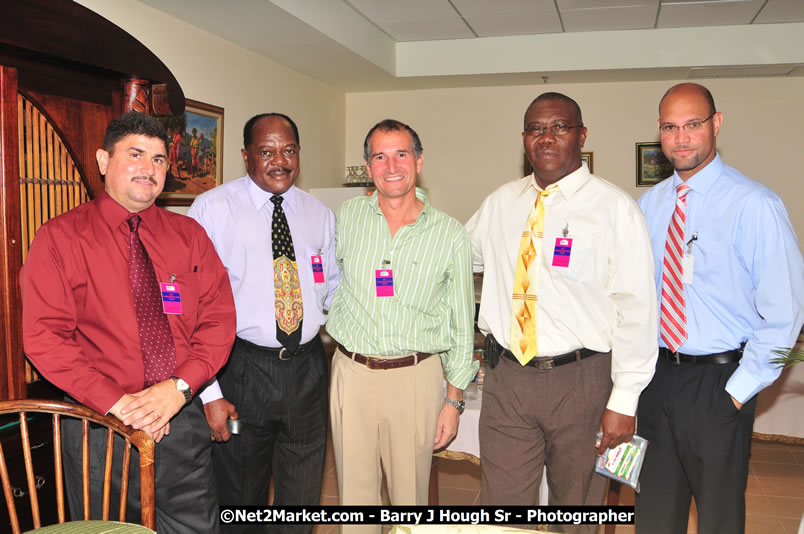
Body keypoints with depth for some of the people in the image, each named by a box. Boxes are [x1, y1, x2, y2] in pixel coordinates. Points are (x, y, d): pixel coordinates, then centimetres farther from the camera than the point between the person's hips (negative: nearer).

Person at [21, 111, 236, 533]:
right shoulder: (61, 238, -3)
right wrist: (116, 403, -19)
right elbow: (43, 336, -11)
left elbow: (220, 319, 1)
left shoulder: (189, 235, 6)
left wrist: (178, 387, -14)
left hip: (182, 419, 3)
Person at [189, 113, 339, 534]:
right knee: (241, 498, 14)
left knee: (304, 497, 16)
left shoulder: (319, 214, 8)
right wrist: (209, 391, -15)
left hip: (308, 368, 4)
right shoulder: (214, 208, -7)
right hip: (243, 368, -3)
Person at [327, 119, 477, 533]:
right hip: (352, 372, 2)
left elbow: (461, 324, 2)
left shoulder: (450, 234, -1)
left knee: (410, 494, 9)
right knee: (354, 492, 10)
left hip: (415, 378, -1)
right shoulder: (347, 217, 3)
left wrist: (454, 398, 1)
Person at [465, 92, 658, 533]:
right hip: (506, 378, 3)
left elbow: (636, 309, -10)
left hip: (580, 381, -3)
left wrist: (624, 400, -11)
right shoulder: (499, 204, 7)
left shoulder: (614, 209, -7)